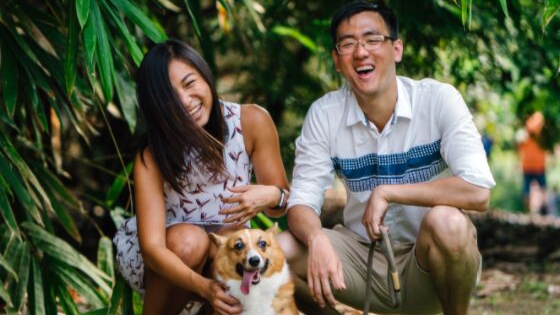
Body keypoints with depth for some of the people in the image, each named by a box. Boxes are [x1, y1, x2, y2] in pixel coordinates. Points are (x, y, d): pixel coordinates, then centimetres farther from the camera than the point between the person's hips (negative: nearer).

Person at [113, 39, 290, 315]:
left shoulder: (252, 121, -17)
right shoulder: (152, 156, -23)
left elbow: (281, 206, -8)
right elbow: (152, 248, -31)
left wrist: (272, 196, -33)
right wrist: (204, 287, -48)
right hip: (162, 262, -2)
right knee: (189, 240, -35)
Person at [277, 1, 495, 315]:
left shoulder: (439, 99, -14)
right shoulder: (324, 114, -6)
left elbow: (478, 191, -25)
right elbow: (302, 203, -9)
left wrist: (386, 193, -23)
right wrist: (317, 239, -33)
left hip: (430, 261, -3)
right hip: (364, 258, 3)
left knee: (446, 222, -35)